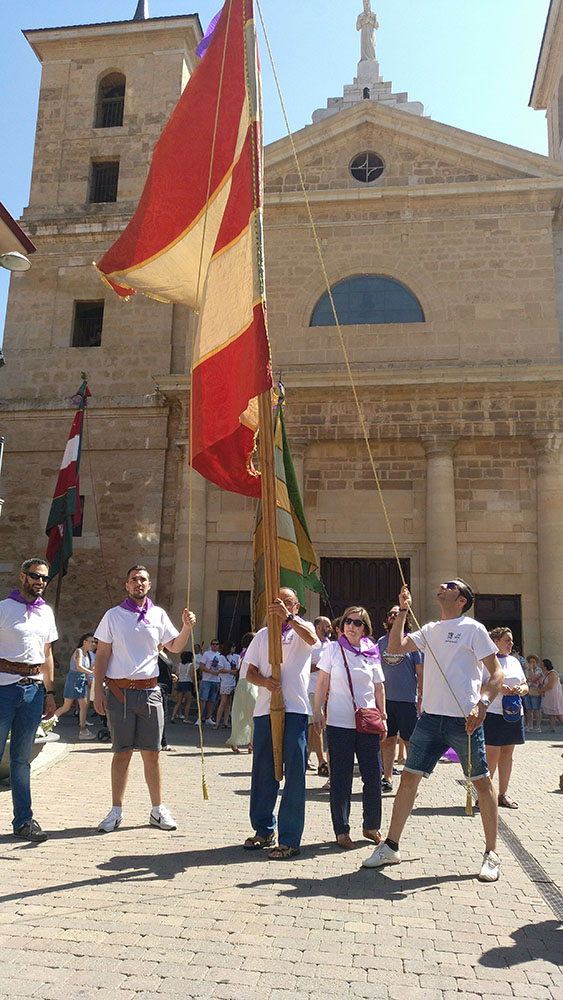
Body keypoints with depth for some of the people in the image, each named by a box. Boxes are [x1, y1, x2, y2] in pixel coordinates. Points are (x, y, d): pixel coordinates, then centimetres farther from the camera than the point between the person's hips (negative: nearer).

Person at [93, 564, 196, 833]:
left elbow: (174, 647, 15)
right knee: (122, 752, 4)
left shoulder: (158, 615, 8)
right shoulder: (113, 615, 3)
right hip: (119, 691, -1)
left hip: (149, 690, 2)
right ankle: (116, 811, 17)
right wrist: (98, 690, -4)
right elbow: (102, 655, 3)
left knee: (151, 752, 5)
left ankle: (157, 810, 16)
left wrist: (187, 628, -3)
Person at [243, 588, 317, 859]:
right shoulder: (262, 635, 18)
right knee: (262, 772, 9)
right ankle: (264, 830, 24)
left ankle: (289, 839, 3)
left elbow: (312, 639, -19)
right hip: (265, 709, 4)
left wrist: (288, 617, -31)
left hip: (295, 709, -4)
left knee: (294, 775, -4)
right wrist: (264, 681, -8)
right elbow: (250, 673, 14)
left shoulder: (301, 628, 6)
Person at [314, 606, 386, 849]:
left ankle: (371, 826, 23)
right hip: (339, 722, -2)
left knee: (373, 776, 4)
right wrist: (317, 712, 0)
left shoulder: (371, 653, 5)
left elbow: (379, 688, 13)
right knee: (340, 779, 2)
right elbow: (322, 683, 3)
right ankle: (342, 830, 14)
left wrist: (383, 717, 10)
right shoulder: (332, 649, 0)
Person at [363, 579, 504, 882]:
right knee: (408, 778, 4)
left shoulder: (473, 629, -3)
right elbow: (395, 647, 9)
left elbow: (496, 672, -4)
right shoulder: (430, 630, 13)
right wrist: (402, 611, 5)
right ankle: (391, 846, 15)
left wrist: (482, 704, -19)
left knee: (482, 782, 5)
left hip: (464, 719, -5)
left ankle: (491, 854, 20)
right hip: (431, 717, 5)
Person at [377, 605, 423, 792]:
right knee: (387, 740, 8)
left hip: (408, 699, -3)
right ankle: (387, 779, 18)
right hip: (385, 698, 3)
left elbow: (420, 672, 0)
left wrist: (421, 697, -6)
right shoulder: (381, 642, 10)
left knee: (411, 741, 3)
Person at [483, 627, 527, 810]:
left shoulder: (515, 661, 17)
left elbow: (525, 685, 20)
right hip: (493, 712, -6)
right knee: (491, 755, -7)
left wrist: (521, 689, -3)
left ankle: (503, 794, 18)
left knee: (507, 753, 10)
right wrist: (498, 688, -22)